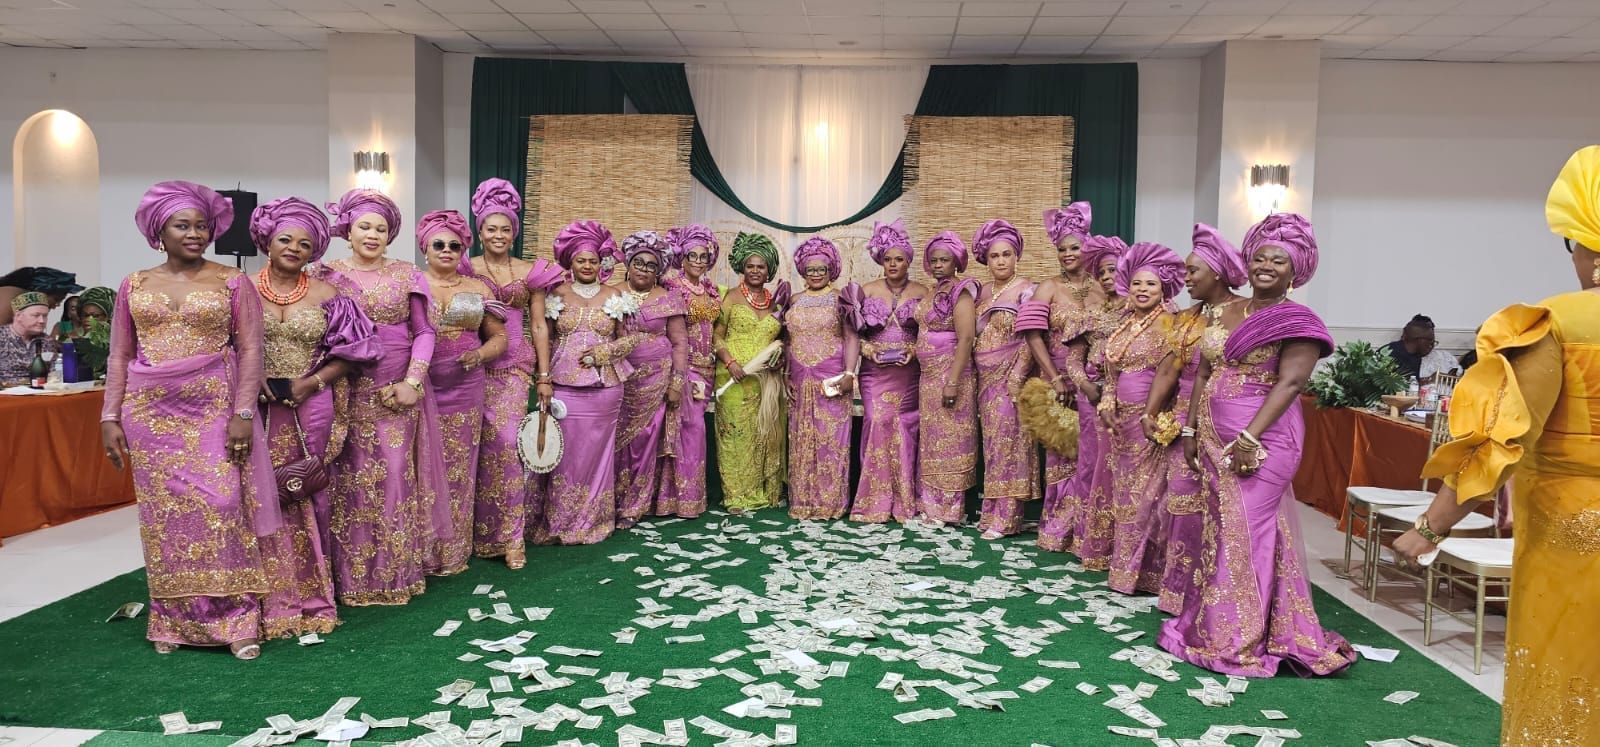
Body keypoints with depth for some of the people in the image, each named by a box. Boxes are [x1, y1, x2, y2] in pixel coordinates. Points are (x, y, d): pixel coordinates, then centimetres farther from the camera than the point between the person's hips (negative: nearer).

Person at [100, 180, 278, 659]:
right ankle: (172, 620, 14)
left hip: (213, 409, -3)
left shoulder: (232, 283, 2)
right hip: (151, 413, 3)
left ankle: (236, 620, -3)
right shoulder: (134, 286, 10)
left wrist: (243, 413, -11)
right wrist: (111, 417, 5)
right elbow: (120, 357, 11)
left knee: (221, 505, -10)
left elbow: (251, 350, -2)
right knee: (164, 513, 5)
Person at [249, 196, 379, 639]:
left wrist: (310, 383, -7)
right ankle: (268, 602, 7)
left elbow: (348, 353, 6)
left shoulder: (326, 295, 7)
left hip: (311, 412, 1)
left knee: (307, 501, 6)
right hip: (258, 412, -1)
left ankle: (310, 597, 17)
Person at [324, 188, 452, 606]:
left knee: (397, 478, 3)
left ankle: (398, 572, 15)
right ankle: (355, 576, 10)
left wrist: (413, 381, -5)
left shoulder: (406, 274, 7)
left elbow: (424, 331, 6)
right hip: (351, 392, -1)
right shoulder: (330, 275, 2)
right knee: (353, 479, 0)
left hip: (399, 391, 1)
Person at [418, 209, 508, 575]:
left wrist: (480, 355, -6)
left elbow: (499, 336, 14)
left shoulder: (478, 289, 11)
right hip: (421, 389, -2)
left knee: (458, 469, 7)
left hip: (465, 390, 2)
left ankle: (453, 552, 17)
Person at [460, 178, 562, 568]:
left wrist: (545, 376, 7)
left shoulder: (529, 272, 10)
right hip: (478, 364, -1)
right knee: (490, 441, -3)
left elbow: (539, 325, 10)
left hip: (516, 365, 1)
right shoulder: (466, 269, 6)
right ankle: (486, 533, 11)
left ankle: (509, 536, -3)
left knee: (507, 441, -11)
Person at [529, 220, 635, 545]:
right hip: (563, 385, -1)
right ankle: (557, 522, 10)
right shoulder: (557, 295, 5)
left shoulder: (615, 296, 7)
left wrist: (608, 350, -9)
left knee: (595, 451, 5)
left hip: (604, 388, 1)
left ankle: (592, 521, 16)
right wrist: (543, 379, -3)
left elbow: (627, 338, 11)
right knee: (562, 453, -1)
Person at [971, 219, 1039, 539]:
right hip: (986, 377, 6)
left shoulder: (1025, 290, -7)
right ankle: (992, 511, 14)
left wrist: (1016, 377, -19)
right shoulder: (983, 291, 12)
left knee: (1008, 440, -5)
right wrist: (978, 373, 8)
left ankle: (1005, 518, -2)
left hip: (1011, 374, -6)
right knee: (992, 442, 8)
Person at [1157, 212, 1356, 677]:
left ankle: (1240, 643, 6)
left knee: (1246, 534, -4)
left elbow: (1290, 382, -16)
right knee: (1220, 530, 13)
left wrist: (1250, 438, -23)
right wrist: (1192, 431, 10)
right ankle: (1215, 626, 24)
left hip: (1260, 443, -7)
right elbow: (1204, 373, 16)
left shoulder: (1296, 321, -6)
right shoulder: (1227, 314, 14)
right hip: (1215, 440, 7)